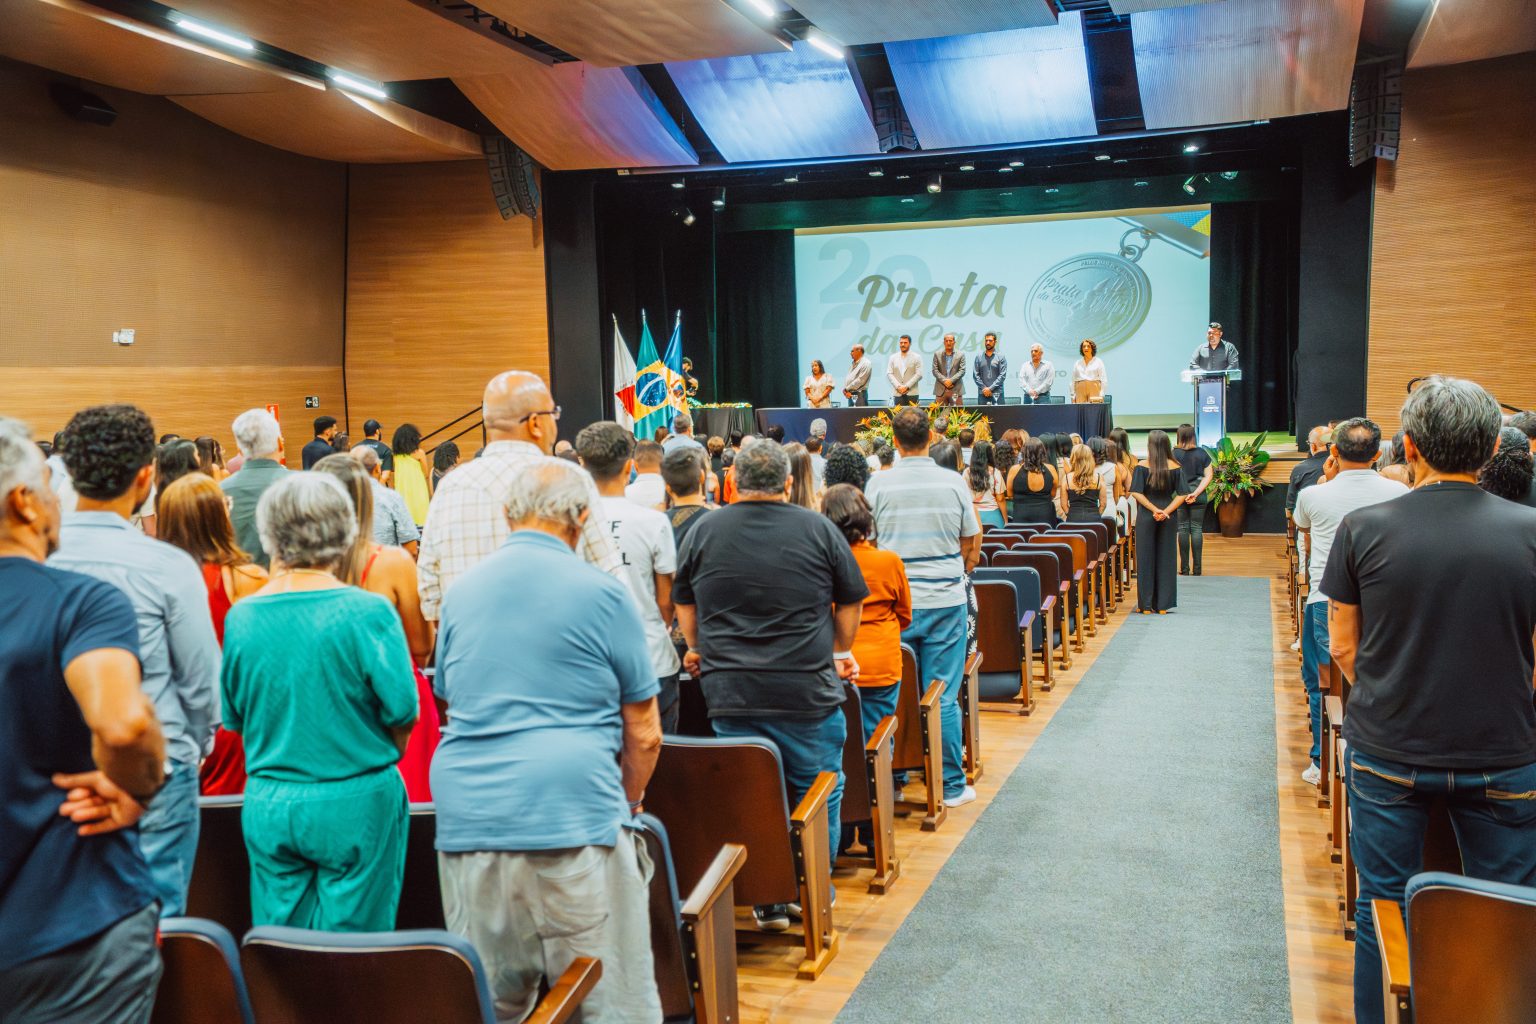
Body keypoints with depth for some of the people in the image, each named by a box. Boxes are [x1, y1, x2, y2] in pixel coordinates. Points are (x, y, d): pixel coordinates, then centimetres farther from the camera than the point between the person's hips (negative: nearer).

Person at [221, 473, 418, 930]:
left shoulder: (241, 618, -2)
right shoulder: (369, 613, -13)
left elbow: (233, 718, 8)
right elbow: (402, 712, -10)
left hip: (267, 808, 4)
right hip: (357, 806, -3)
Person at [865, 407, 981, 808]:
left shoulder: (878, 484, -5)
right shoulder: (953, 482, -2)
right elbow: (972, 541, 6)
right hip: (946, 600, 0)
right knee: (944, 697, 5)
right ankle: (951, 785, 13)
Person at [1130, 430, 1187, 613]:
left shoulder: (1142, 467, -8)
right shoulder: (1174, 467, -2)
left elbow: (1136, 493, -14)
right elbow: (1181, 495, -6)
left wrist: (1154, 509, -11)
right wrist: (1166, 511, -10)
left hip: (1146, 517, -2)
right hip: (1168, 518, 2)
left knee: (1146, 559, 6)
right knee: (1165, 559, 8)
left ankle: (1146, 605, 8)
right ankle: (1163, 605, 10)